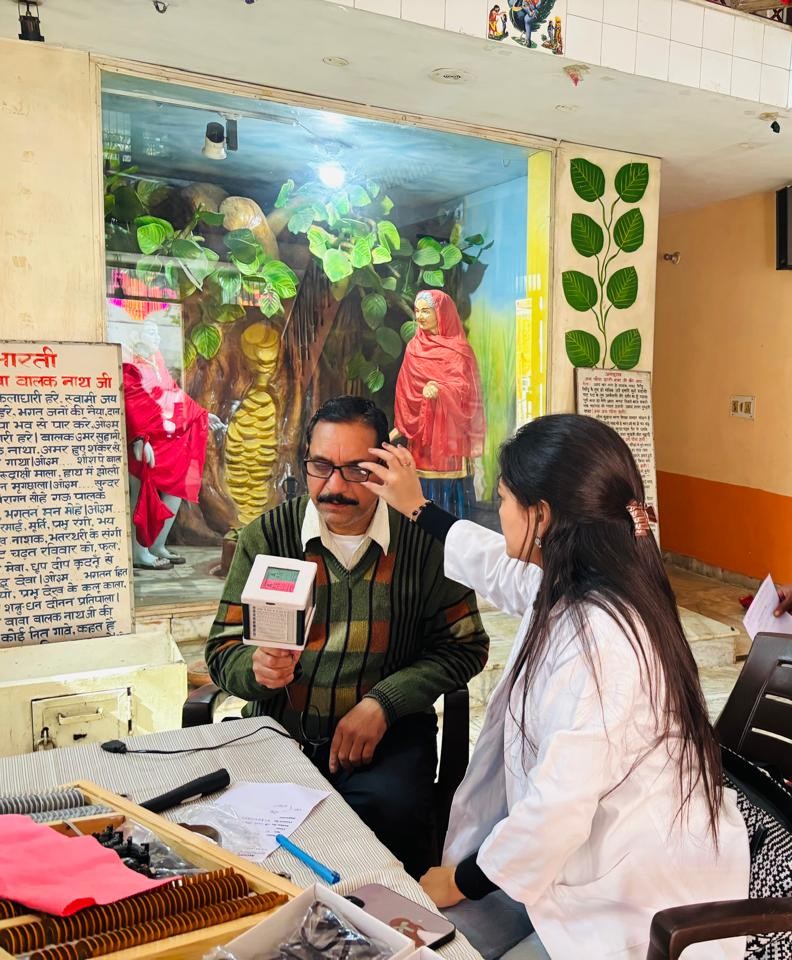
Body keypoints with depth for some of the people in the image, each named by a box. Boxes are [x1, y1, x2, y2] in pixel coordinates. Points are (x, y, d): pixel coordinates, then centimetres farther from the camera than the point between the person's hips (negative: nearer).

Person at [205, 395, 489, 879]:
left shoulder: (425, 540, -4)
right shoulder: (265, 537, 0)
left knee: (389, 810, -29)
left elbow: (465, 644, 1)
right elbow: (223, 651, 2)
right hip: (280, 730, 2)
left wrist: (382, 703, -12)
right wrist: (258, 667, -23)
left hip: (389, 732, -1)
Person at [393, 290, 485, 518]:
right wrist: (402, 427, 9)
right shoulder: (414, 348, 11)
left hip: (449, 432, -4)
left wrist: (439, 389, -34)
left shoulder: (458, 350, -4)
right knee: (425, 487, 4)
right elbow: (405, 391, 13)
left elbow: (464, 389, -15)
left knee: (450, 481, -5)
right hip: (421, 433, 4)